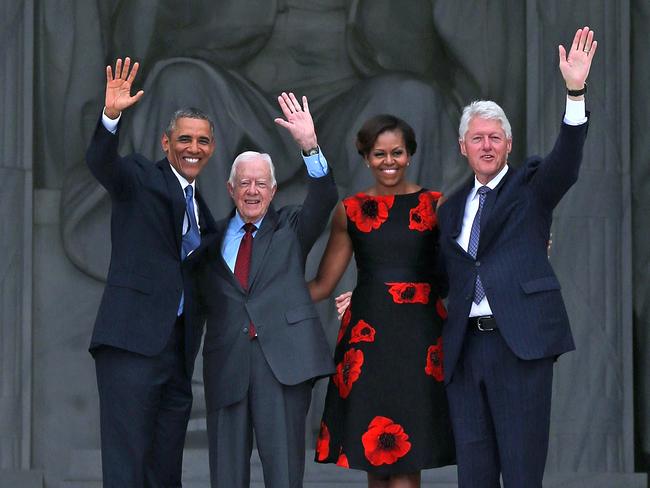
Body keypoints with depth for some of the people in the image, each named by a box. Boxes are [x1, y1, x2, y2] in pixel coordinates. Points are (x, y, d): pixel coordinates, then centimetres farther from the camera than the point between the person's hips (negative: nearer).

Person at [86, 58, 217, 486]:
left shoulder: (201, 210, 23)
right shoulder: (141, 178, 3)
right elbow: (100, 162, -18)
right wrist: (111, 115, -36)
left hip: (179, 351, 7)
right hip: (134, 339, -7)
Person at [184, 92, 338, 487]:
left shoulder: (290, 229, 13)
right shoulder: (213, 238, 16)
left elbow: (324, 199, -5)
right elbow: (199, 301, 15)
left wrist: (310, 145, -19)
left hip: (284, 357, -2)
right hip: (227, 362, 2)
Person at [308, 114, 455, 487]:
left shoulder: (435, 205, 4)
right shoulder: (351, 211, 8)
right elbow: (323, 284, 9)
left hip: (419, 334, -2)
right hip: (366, 336, 2)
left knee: (405, 458, -6)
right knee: (371, 451, 4)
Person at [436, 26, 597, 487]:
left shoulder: (530, 188, 5)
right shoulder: (452, 210, 19)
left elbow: (566, 161, -14)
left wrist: (576, 92, -28)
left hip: (520, 343, -5)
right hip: (465, 347, 5)